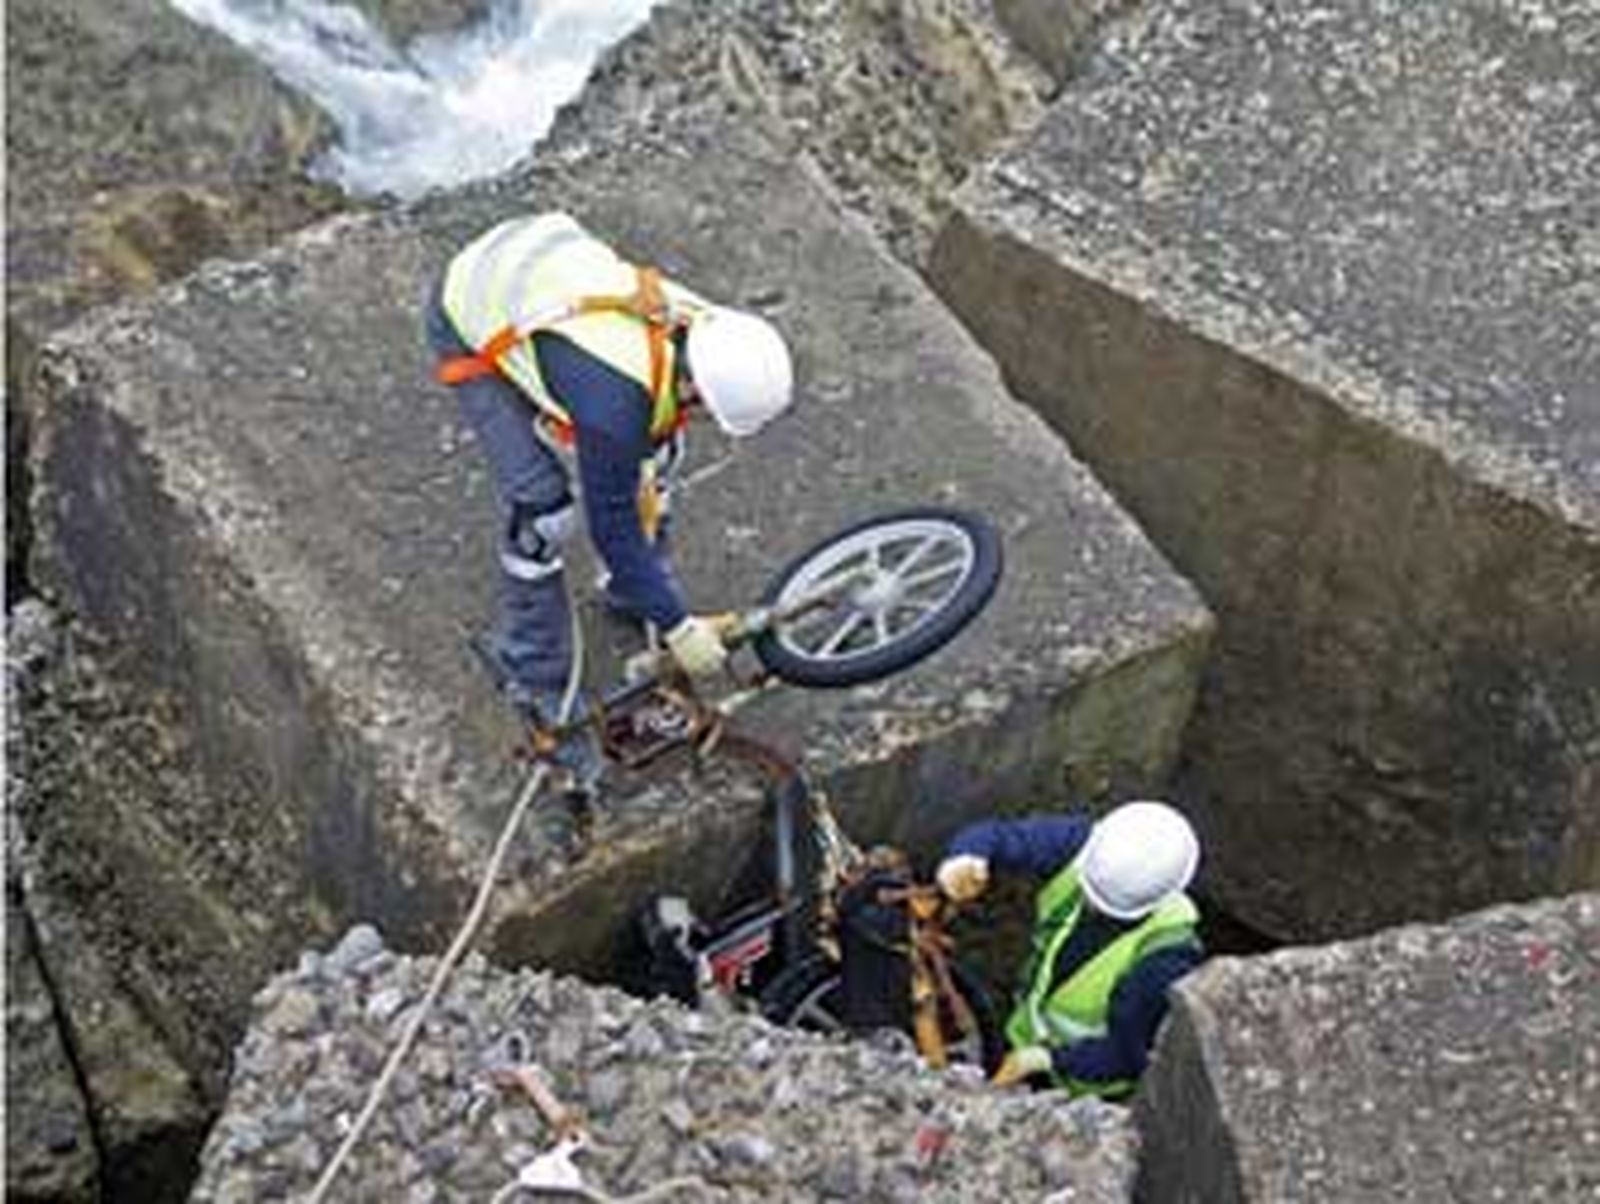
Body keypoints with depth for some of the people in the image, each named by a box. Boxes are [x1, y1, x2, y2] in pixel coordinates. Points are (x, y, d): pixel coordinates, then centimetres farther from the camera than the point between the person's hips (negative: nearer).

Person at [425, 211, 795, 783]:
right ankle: (536, 678, 9)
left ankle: (630, 590, 31)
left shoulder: (704, 328, -20)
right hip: (474, 324, -7)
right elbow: (611, 522, -26)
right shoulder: (616, 401, -39)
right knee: (542, 507, -11)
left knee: (655, 446, 7)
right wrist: (676, 626, -18)